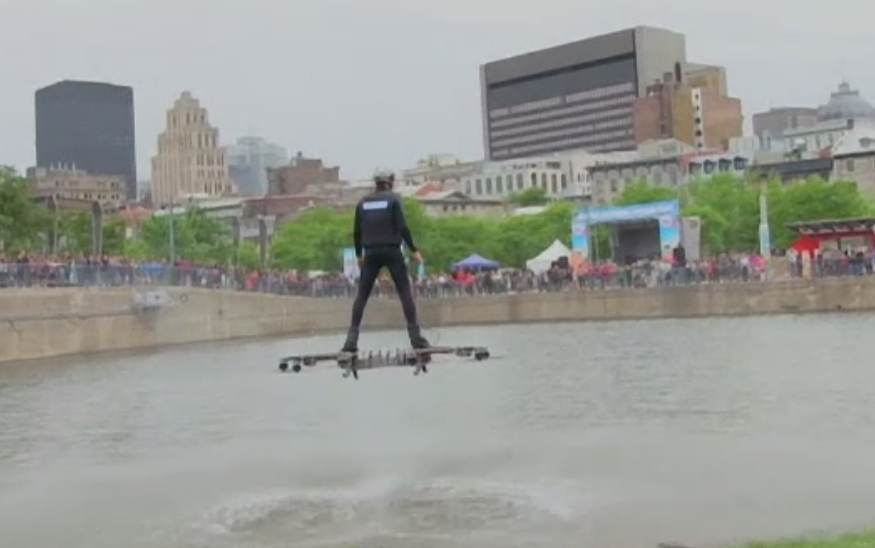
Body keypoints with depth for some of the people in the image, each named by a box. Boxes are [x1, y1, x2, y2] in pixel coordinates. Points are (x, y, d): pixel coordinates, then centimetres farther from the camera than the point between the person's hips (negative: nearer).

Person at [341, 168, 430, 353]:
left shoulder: (363, 202, 8)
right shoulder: (393, 199, -2)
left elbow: (357, 232, 9)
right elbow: (402, 227, -10)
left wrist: (359, 255, 20)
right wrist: (414, 250, -4)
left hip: (371, 253, 3)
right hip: (392, 251, -3)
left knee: (362, 295, 7)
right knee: (405, 292, 0)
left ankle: (351, 340, 1)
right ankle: (416, 337, -7)